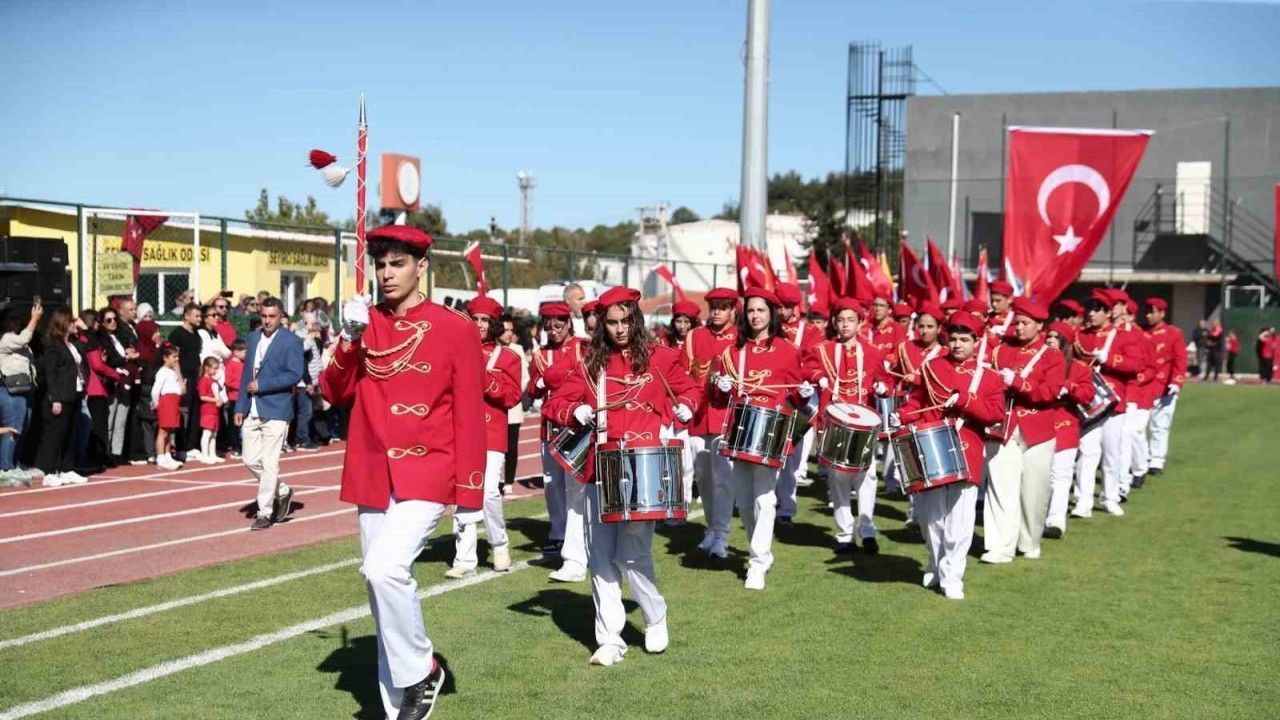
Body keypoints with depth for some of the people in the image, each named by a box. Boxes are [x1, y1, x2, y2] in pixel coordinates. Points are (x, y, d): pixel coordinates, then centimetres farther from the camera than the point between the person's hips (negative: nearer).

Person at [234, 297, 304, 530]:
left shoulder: (291, 341, -5)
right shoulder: (253, 338, 14)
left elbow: (295, 375, -14)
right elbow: (247, 373, 17)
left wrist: (261, 385, -16)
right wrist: (240, 406, 12)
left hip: (276, 410, -6)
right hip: (252, 410, 7)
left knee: (269, 463, -5)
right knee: (250, 460, 8)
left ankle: (265, 512, 3)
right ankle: (282, 492, 28)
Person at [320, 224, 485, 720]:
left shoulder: (456, 329, -4)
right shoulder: (365, 323, 8)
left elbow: (470, 414, -4)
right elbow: (335, 394, 5)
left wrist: (470, 489, -7)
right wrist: (350, 339, -11)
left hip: (427, 473, -5)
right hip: (373, 476, 5)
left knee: (384, 568, -24)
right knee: (385, 582, 10)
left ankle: (420, 669, -2)